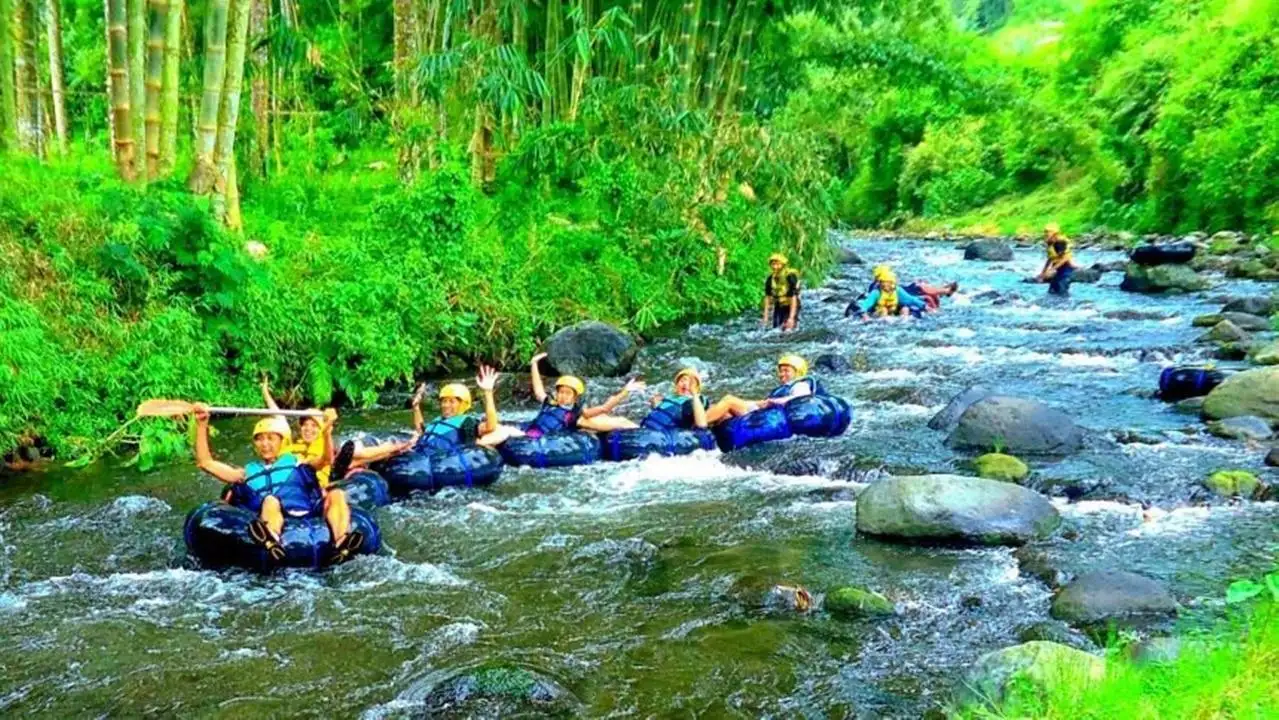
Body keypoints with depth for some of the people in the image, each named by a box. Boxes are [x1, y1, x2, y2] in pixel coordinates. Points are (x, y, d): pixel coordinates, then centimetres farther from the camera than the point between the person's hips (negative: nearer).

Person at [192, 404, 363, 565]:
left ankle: (341, 544, -49)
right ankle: (271, 541, -68)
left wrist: (327, 431, -6)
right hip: (278, 522, -2)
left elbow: (326, 459, 12)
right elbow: (205, 462, 25)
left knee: (336, 494, -23)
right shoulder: (247, 472, 32)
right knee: (270, 500, -33)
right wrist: (202, 426, 15)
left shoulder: (295, 463, 30)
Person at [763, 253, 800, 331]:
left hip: (791, 308, -5)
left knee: (787, 331, -18)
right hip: (778, 308, 5)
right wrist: (766, 317, -5)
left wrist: (791, 318, -29)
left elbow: (794, 298, -23)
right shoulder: (770, 279, -5)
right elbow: (768, 298, -1)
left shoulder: (790, 277, -21)